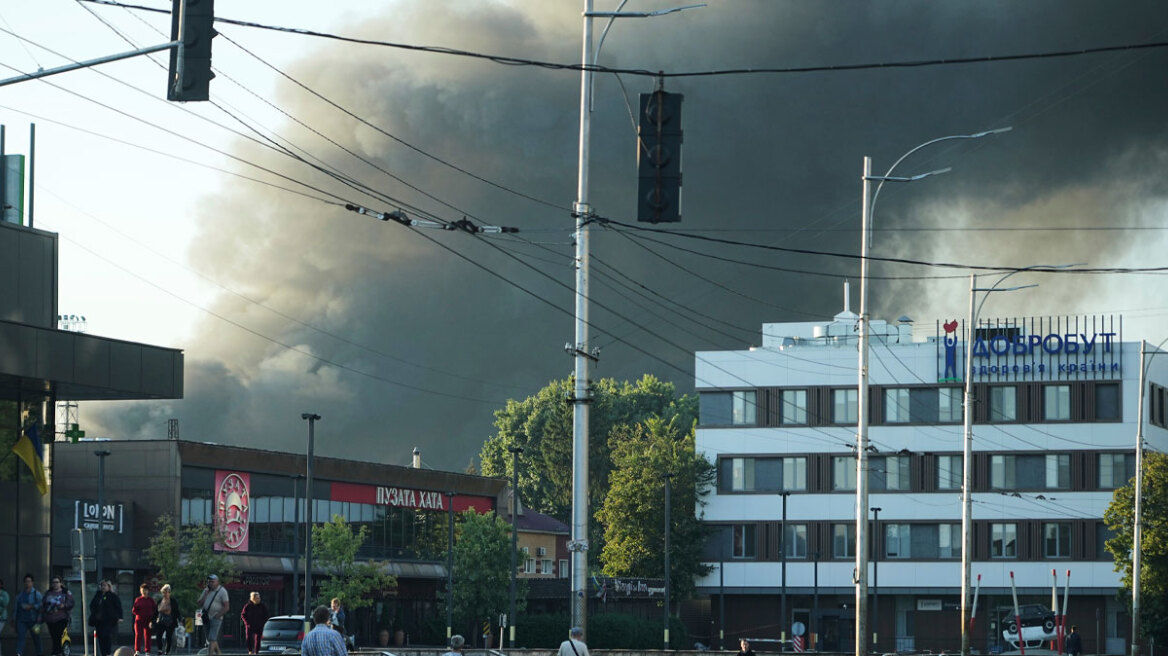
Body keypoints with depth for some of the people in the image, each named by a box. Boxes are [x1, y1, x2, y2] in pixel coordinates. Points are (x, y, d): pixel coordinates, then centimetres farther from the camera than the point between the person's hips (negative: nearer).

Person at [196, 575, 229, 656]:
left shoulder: (222, 591, -7)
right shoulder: (206, 590, 13)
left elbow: (226, 607, -10)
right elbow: (200, 604, 8)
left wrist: (217, 615, -16)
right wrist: (206, 594, -3)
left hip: (216, 618, -7)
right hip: (207, 618, 7)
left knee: (212, 639, -15)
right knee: (210, 639, 13)